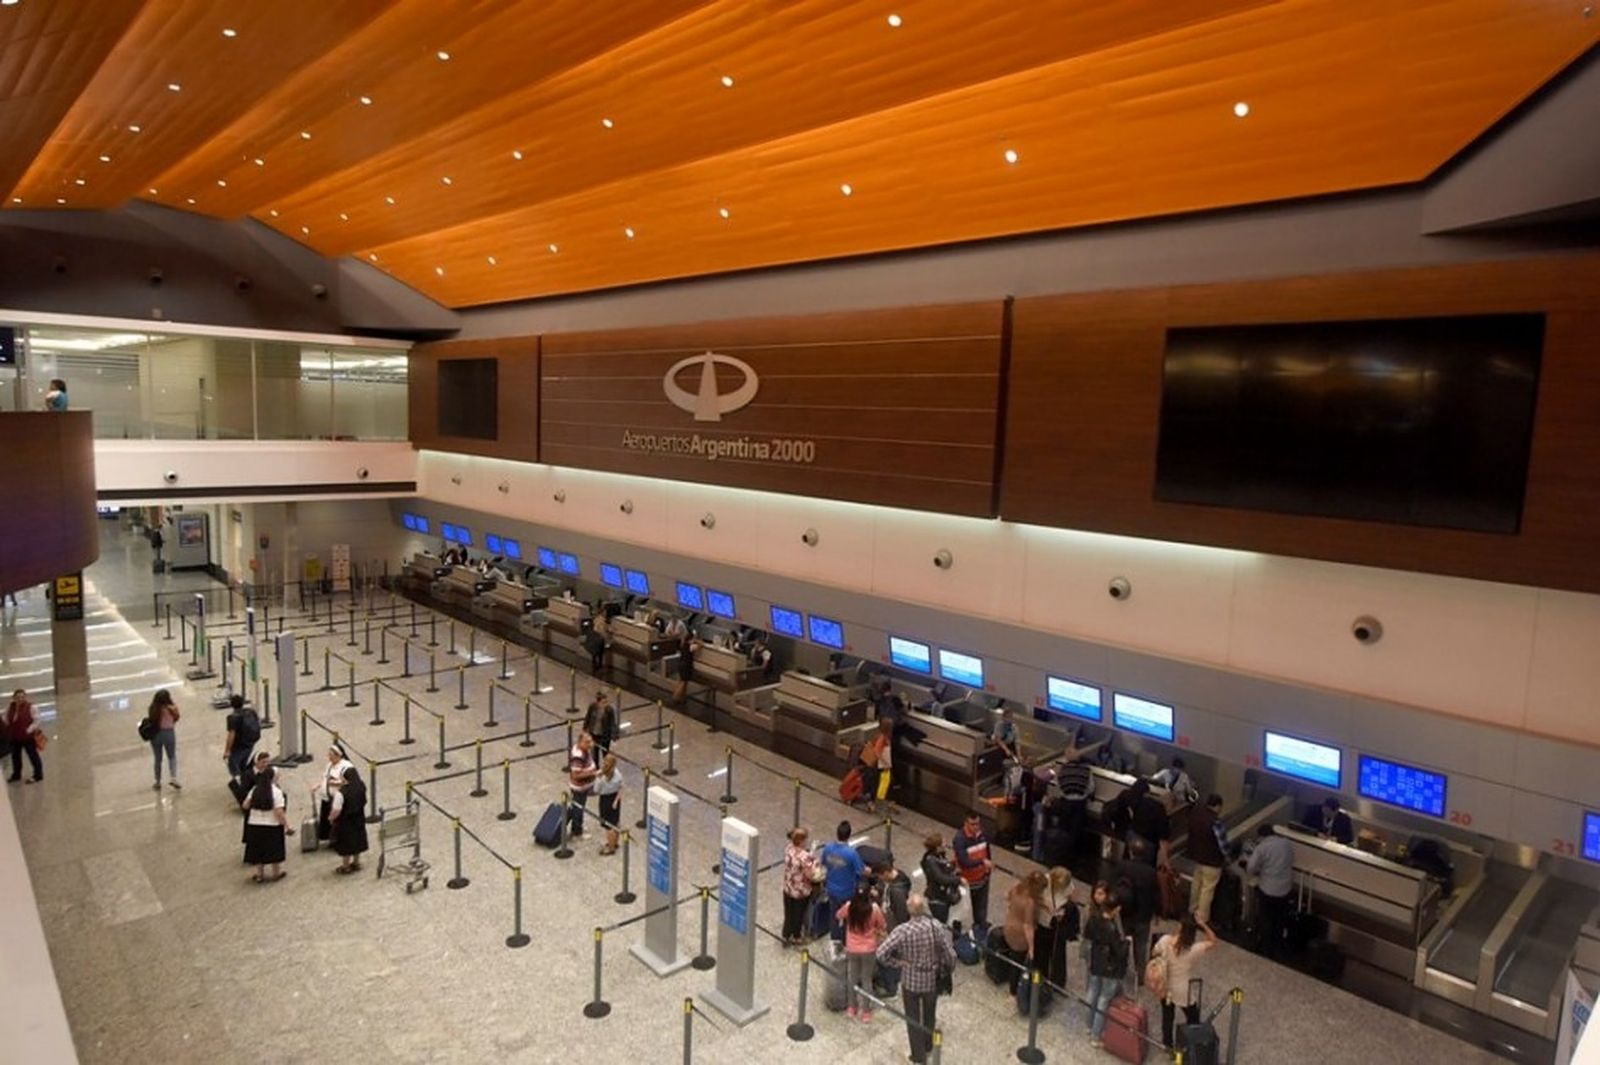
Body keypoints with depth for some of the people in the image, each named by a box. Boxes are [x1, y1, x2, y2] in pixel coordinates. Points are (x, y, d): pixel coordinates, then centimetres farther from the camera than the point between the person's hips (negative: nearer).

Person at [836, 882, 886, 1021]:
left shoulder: (849, 906, -17)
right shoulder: (874, 908, -21)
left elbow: (837, 916, 4)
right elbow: (881, 926, -3)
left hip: (851, 949, 1)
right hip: (869, 950, -1)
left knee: (852, 978, 21)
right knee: (866, 979, 14)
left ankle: (852, 1007, 35)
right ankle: (866, 1012, 23)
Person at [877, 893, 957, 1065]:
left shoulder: (902, 930, -27)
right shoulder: (937, 927, -22)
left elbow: (881, 953, -28)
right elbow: (950, 955, -15)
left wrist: (898, 963, -11)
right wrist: (948, 971, 5)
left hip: (910, 981, -2)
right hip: (932, 979, 3)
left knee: (912, 1018, 19)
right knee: (929, 1014, 27)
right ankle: (928, 1047, 48)